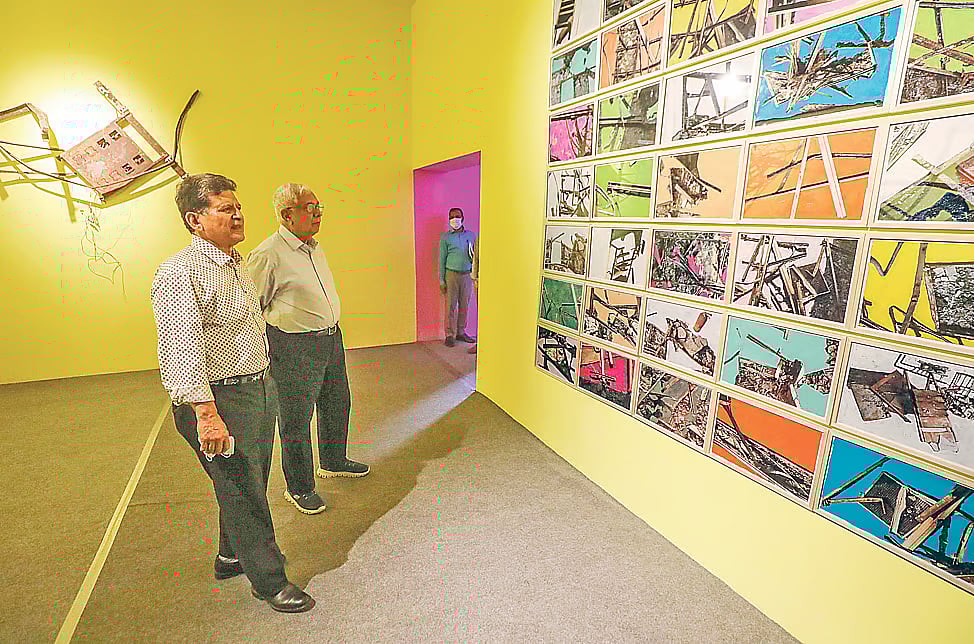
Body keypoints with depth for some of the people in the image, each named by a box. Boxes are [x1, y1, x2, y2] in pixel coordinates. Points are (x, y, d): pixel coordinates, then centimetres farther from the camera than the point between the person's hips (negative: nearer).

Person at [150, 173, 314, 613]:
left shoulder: (237, 262, 11)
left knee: (249, 484, 22)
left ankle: (231, 556, 45)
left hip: (259, 390, 9)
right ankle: (268, 580, 25)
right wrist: (206, 413, -27)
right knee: (241, 492, 6)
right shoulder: (178, 273, -18)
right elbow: (183, 349, -24)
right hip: (218, 399, -9)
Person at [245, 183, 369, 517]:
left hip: (331, 338, 9)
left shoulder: (316, 248, 11)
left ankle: (333, 462, 44)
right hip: (294, 347, -8)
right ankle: (299, 487, 25)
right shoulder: (267, 254, -15)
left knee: (337, 404, 21)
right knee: (296, 419, 5)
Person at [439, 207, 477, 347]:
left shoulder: (471, 236, 9)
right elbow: (442, 259, 2)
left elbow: (475, 256, 14)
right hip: (451, 274, -3)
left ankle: (461, 332, 21)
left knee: (464, 305, 9)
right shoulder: (445, 237, 2)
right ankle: (450, 335, 9)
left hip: (467, 275, 3)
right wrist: (442, 280, -3)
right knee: (451, 306, 0)